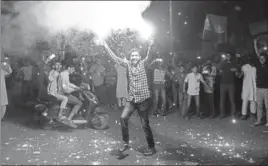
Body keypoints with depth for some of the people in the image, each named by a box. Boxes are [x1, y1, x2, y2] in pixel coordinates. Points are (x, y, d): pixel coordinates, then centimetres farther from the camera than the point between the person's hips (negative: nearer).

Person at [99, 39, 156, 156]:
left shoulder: (142, 63, -6)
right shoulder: (128, 64, 5)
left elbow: (148, 57, -24)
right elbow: (116, 58, 8)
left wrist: (150, 47, -44)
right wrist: (107, 48, 3)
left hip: (143, 98, -4)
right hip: (131, 98, 4)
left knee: (145, 125, -2)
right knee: (123, 118, -4)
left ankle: (152, 148, 13)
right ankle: (126, 143, 13)